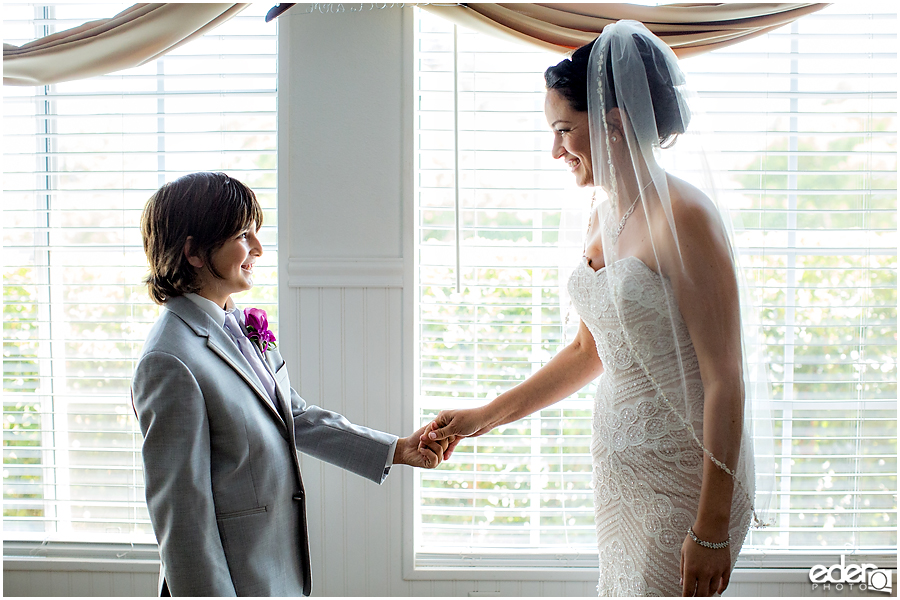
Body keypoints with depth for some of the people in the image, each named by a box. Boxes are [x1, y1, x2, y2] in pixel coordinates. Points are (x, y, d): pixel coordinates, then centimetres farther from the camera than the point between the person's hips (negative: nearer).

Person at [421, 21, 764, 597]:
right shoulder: (603, 216, 8)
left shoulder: (682, 216, -18)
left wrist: (712, 529, -18)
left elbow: (725, 382, -18)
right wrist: (484, 416, 17)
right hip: (619, 462, 8)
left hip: (683, 469, -8)